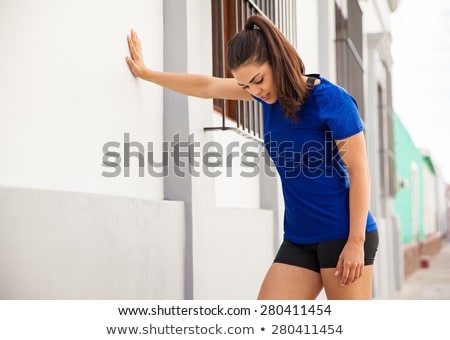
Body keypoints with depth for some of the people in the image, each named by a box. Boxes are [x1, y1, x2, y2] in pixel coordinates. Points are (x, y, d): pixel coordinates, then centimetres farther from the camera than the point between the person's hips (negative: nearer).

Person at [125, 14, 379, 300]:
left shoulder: (331, 99, -12)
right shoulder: (268, 91, 6)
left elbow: (359, 172, -11)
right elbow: (206, 87, 18)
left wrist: (356, 241, -14)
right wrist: (146, 73, 26)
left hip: (343, 236, -6)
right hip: (298, 241, 6)